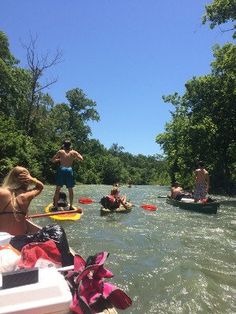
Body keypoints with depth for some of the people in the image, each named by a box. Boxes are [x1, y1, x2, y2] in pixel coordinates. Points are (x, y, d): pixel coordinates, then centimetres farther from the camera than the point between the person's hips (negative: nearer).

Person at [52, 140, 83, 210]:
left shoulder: (60, 152, 9)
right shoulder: (73, 152, 8)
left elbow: (53, 160, 13)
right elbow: (81, 159, 14)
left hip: (61, 169, 0)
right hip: (69, 170, 0)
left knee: (57, 189, 8)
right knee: (70, 190, 10)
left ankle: (55, 206, 7)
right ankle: (71, 206, 14)